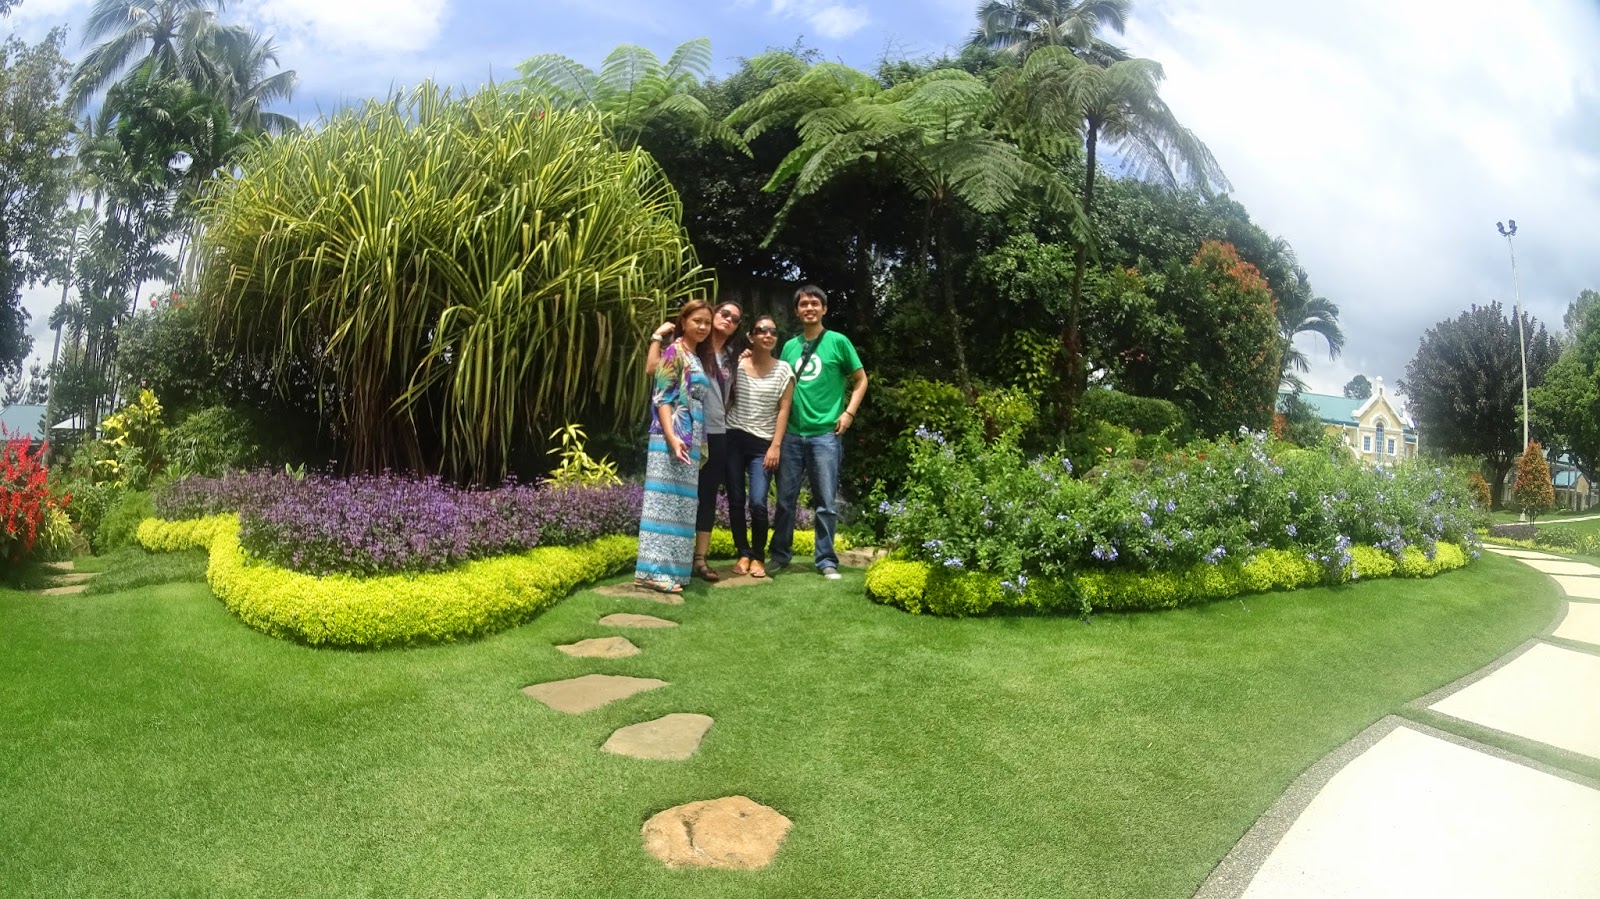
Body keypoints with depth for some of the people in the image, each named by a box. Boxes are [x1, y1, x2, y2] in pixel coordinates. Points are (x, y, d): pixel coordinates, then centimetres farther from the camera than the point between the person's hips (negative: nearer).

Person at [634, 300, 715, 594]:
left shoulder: (697, 358, 20)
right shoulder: (674, 353, -5)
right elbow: (662, 398, -13)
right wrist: (672, 437, -25)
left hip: (691, 443, 9)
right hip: (672, 440, -9)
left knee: (680, 504, 8)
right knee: (665, 501, -11)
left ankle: (669, 569, 12)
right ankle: (654, 571, -10)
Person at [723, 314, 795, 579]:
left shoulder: (783, 369, 2)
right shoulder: (738, 365, 4)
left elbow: (783, 410, -1)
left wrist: (776, 446, -7)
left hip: (763, 443, -1)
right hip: (734, 439, 2)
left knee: (758, 502, -12)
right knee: (735, 500, 2)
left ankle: (758, 557, 5)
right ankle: (743, 554, 16)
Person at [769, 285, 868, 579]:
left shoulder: (838, 342, 1)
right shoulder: (790, 346, 11)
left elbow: (861, 380, 4)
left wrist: (848, 413, -5)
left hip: (826, 433, -3)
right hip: (791, 434, 3)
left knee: (826, 502, 1)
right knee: (785, 499, 8)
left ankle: (826, 560, 11)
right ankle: (780, 555, 21)